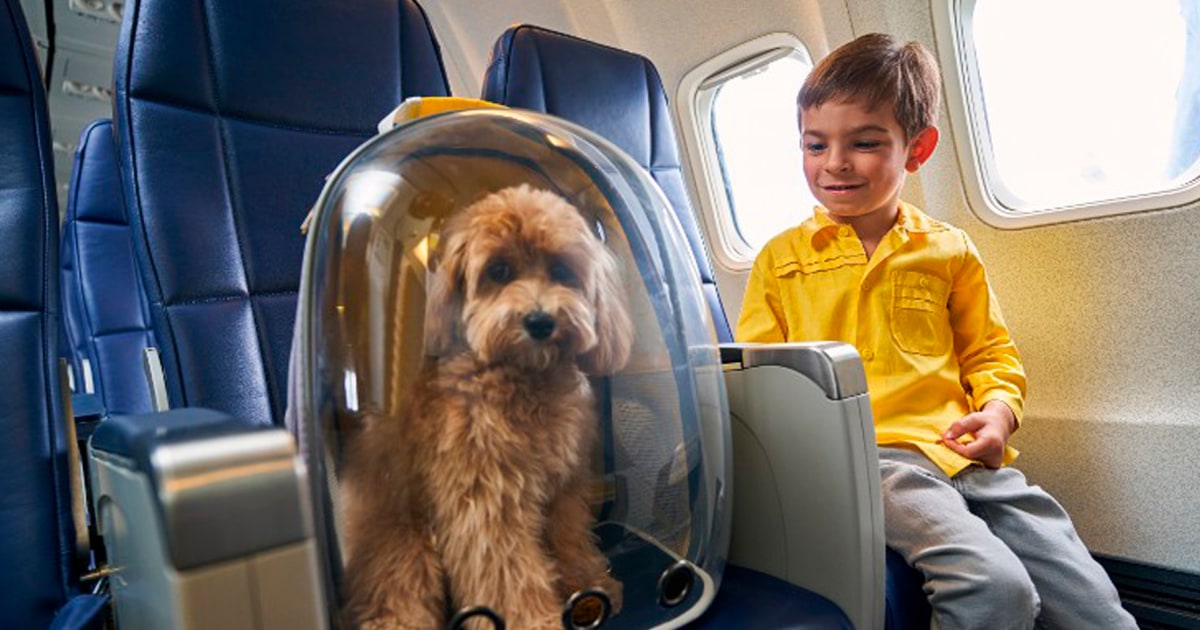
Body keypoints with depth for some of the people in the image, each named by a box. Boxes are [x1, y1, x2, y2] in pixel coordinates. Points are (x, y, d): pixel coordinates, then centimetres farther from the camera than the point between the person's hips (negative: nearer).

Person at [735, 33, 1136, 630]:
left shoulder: (949, 250, 14)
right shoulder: (781, 258, 9)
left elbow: (990, 353, 22)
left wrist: (998, 410, 1)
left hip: (963, 454, 4)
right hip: (866, 456, -3)